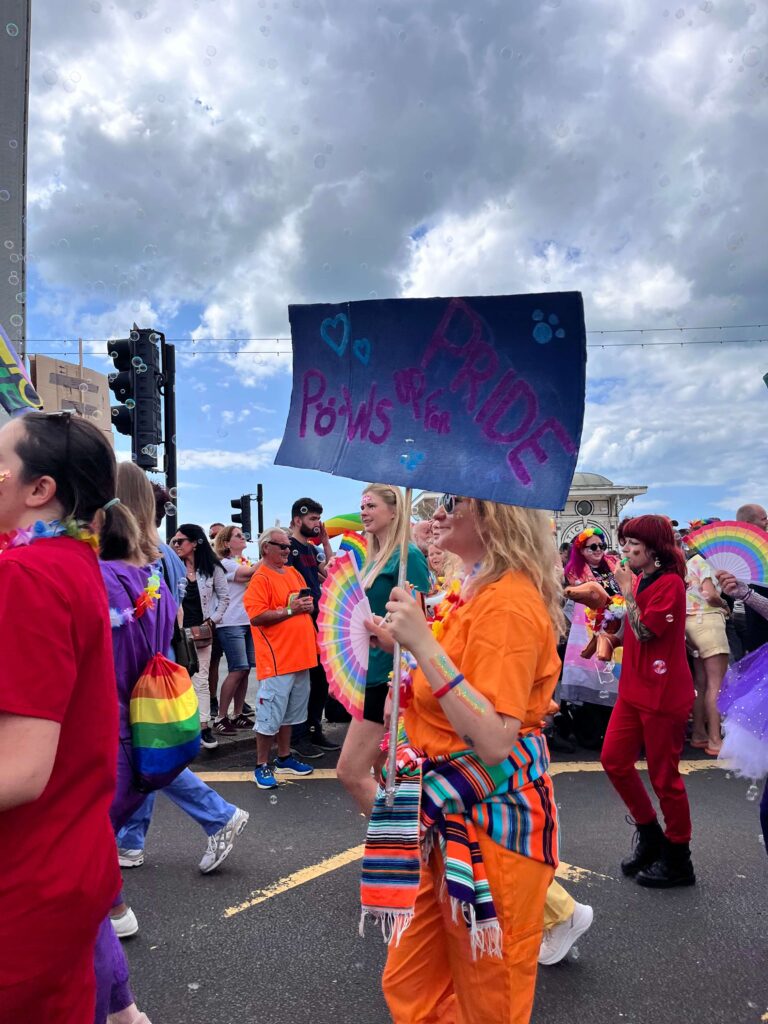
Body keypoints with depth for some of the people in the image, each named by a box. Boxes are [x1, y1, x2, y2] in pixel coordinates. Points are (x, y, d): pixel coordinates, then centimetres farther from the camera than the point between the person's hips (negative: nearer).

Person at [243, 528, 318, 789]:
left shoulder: (293, 573, 13)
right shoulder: (260, 578, -12)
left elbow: (306, 601, 25)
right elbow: (256, 617, -21)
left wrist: (308, 606, 4)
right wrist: (289, 610, -19)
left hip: (300, 656, 8)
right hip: (276, 660, -8)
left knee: (291, 711, 18)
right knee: (270, 715, -1)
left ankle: (284, 757, 30)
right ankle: (262, 766, 12)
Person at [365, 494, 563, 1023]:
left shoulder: (508, 602, -21)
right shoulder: (481, 591, 8)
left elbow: (494, 740, -29)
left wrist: (425, 645, -30)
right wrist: (407, 644, 10)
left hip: (492, 819, -9)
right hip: (455, 808, 9)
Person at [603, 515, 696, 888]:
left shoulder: (670, 583, -15)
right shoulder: (640, 580, 11)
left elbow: (644, 631, -22)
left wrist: (627, 591, -15)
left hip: (663, 695, -9)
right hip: (634, 689, 9)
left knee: (664, 776, 2)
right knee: (614, 760, 10)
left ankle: (678, 860, 20)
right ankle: (649, 835, 29)